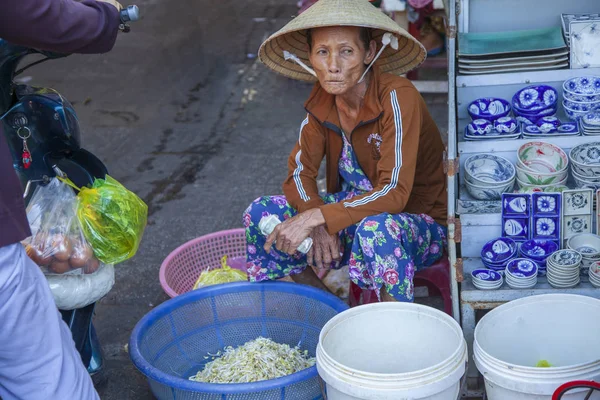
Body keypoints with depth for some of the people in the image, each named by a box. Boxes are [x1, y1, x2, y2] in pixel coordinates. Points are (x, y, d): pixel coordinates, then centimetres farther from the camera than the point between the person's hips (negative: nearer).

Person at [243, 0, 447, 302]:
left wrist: (317, 217, -36)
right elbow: (299, 172, -2)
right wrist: (318, 225, -22)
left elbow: (394, 193, -31)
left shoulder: (396, 96, -24)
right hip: (354, 214, 7)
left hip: (419, 223, -6)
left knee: (376, 228, -40)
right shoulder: (322, 99, -5)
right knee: (260, 215, -9)